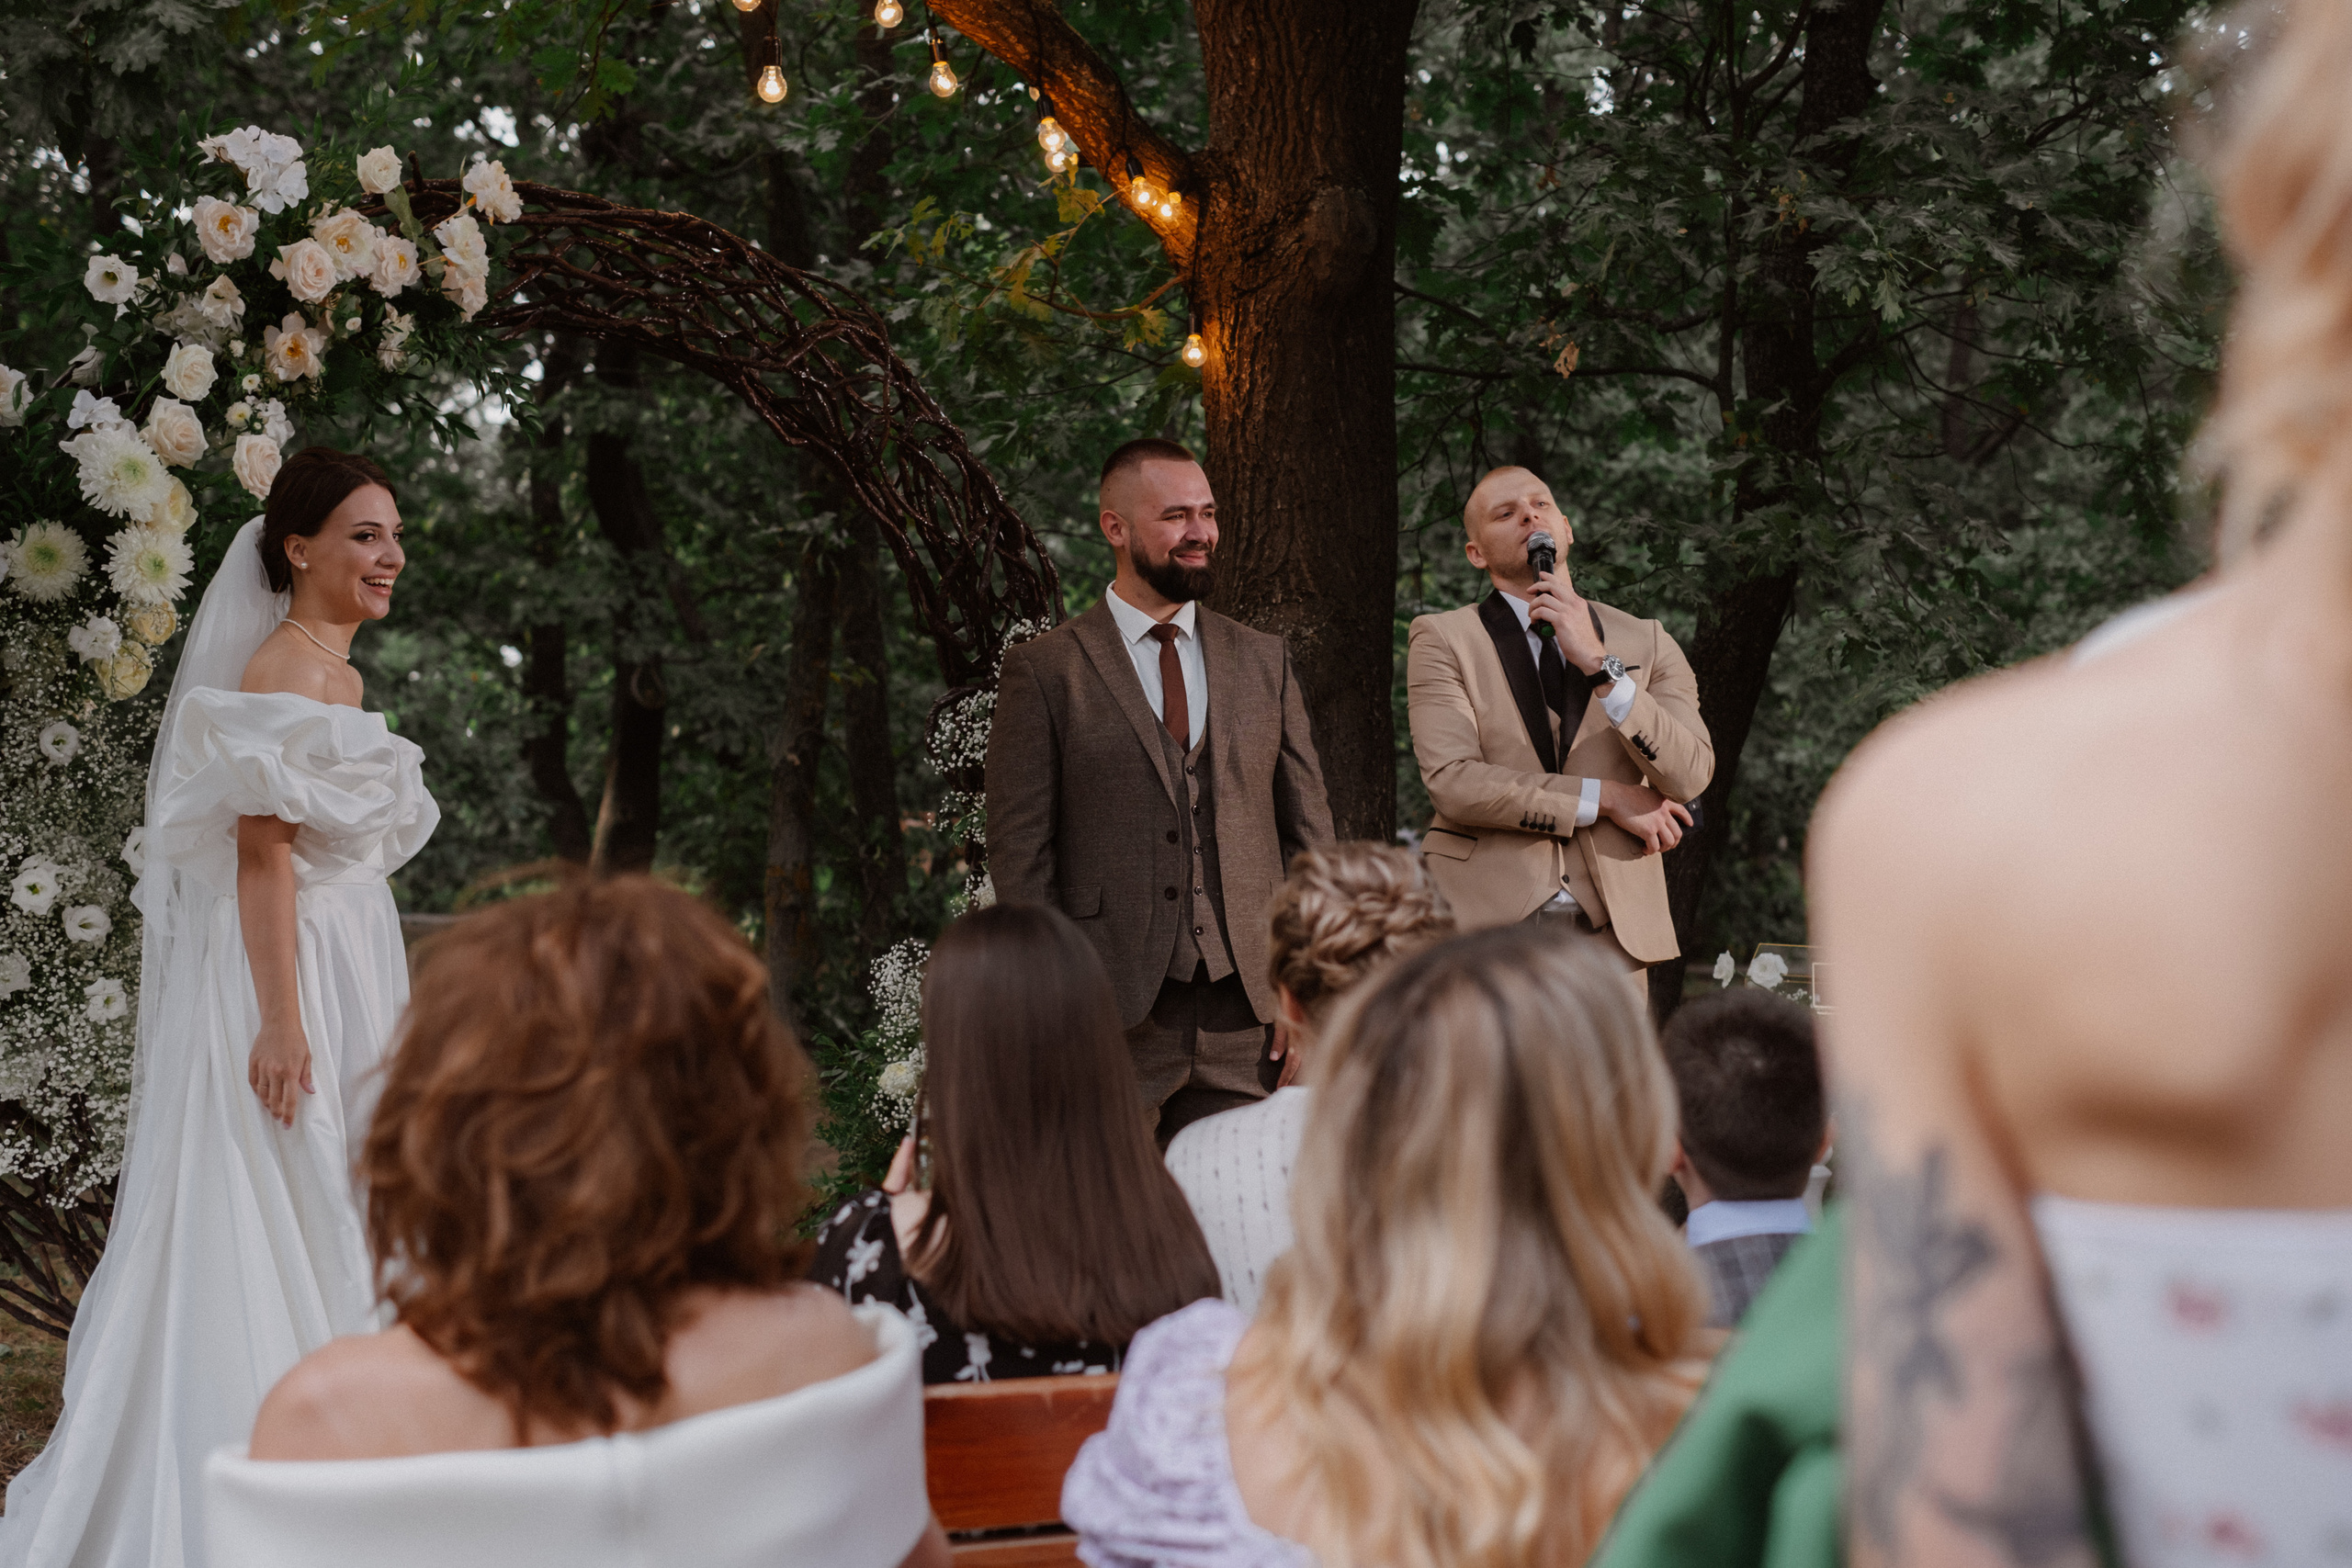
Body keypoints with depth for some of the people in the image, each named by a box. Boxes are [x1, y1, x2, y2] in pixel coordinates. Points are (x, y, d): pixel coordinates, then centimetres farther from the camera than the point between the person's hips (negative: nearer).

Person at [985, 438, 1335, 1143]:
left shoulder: (1263, 661, 13)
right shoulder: (1044, 672, 1)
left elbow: (1308, 827, 14)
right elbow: (1019, 853, -1)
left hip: (1244, 1006, 3)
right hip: (1111, 1010, -3)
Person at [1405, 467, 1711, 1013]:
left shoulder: (1645, 643, 12)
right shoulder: (1442, 639, 4)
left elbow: (1689, 775, -3)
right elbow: (1452, 781, -10)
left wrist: (1599, 664, -12)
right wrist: (1606, 799, -8)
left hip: (1610, 929, 2)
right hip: (1485, 924, -2)